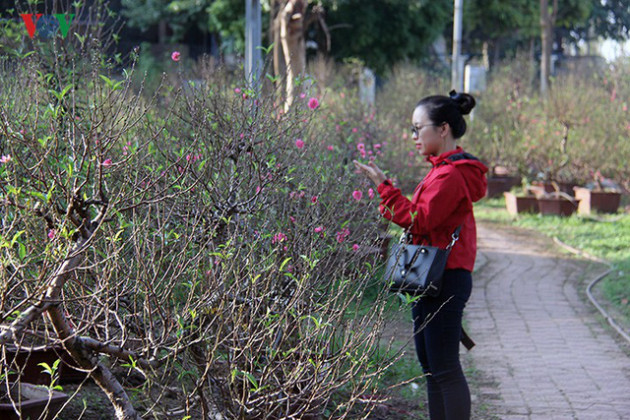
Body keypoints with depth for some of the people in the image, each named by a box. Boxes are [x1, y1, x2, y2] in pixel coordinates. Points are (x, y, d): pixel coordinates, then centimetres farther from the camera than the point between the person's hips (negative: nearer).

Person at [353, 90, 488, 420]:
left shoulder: (451, 174, -17)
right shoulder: (444, 168, 16)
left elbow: (420, 221, -21)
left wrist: (385, 187, -20)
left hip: (444, 281, -11)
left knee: (445, 369, -6)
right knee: (431, 367, 14)